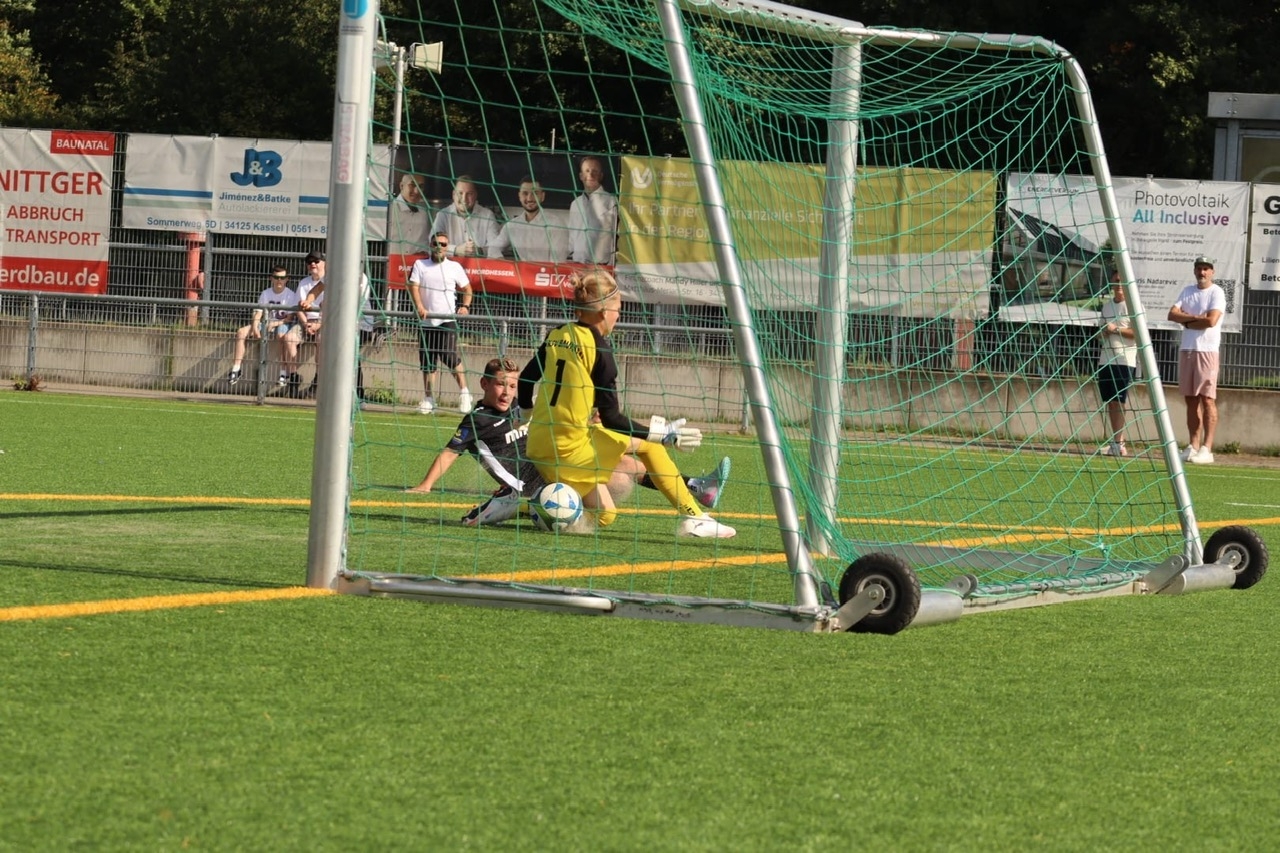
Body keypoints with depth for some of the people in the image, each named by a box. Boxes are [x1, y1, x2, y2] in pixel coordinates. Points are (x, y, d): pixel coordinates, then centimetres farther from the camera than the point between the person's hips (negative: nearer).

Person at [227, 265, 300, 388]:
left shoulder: (291, 295, -3)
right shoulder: (265, 294, 9)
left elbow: (290, 317, -9)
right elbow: (258, 313, 3)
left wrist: (276, 323, -23)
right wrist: (255, 328, -16)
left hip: (282, 324, -5)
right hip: (266, 324, 5)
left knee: (282, 335, -40)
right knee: (241, 332, -16)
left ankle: (284, 373, -37)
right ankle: (236, 370, -16)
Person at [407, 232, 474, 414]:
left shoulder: (455, 267, 9)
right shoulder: (420, 265, 9)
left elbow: (467, 288, 16)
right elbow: (413, 287, -1)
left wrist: (465, 306, -3)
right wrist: (419, 306, -18)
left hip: (447, 320, -2)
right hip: (426, 321, 2)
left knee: (449, 356, -16)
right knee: (427, 361, 3)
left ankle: (464, 392, -4)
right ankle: (428, 399, 11)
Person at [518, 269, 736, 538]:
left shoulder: (557, 336, 8)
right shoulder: (598, 346, -12)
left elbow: (524, 381, 16)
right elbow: (610, 418, -13)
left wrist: (530, 415, 35)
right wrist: (664, 434, -9)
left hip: (539, 447, 8)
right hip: (571, 449, -8)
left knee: (604, 515, 21)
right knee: (647, 443, 6)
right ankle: (693, 517, 1)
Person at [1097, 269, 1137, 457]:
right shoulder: (1106, 305, 17)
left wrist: (1116, 329, -18)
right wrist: (1104, 332, 3)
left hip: (1124, 359, -7)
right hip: (1106, 360, 7)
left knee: (1117, 401, -12)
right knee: (1110, 402, 3)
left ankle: (1118, 443, -12)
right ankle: (1116, 442, 6)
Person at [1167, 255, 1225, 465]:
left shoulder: (1216, 293, -4)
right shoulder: (1187, 291, 15)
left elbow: (1211, 320, -16)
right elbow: (1172, 314, 3)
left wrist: (1186, 321, -3)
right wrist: (1196, 317, -10)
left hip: (1207, 350, -6)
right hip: (1186, 350, 6)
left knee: (1207, 399, -10)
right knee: (1191, 399, 7)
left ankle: (1207, 448, -14)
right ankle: (1193, 446, 10)